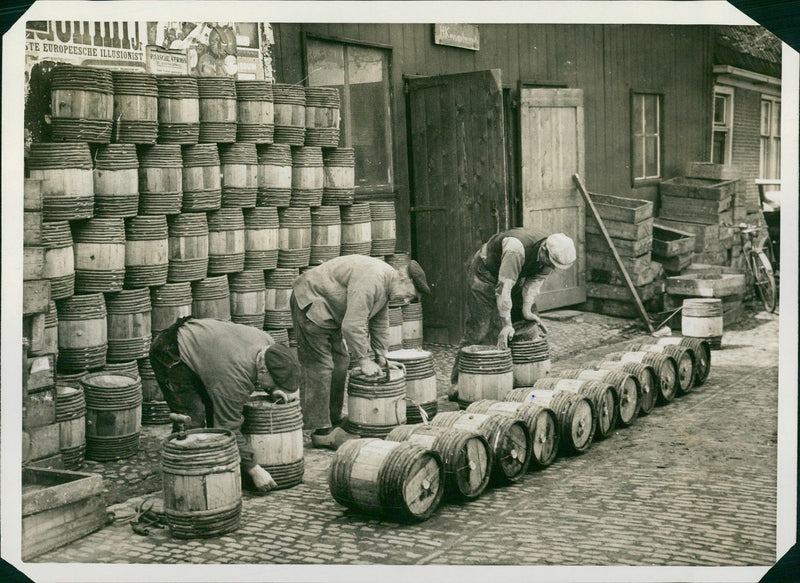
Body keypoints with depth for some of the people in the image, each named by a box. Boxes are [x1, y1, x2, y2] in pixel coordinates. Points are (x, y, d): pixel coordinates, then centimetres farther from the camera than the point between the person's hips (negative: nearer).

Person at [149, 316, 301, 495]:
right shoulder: (233, 377, -35)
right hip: (169, 354, -9)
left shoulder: (269, 344, -14)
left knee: (216, 407, 6)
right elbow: (228, 428, -27)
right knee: (192, 417, -16)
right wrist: (254, 469, -22)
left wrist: (273, 391, -10)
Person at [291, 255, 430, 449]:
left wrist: (381, 357, 14)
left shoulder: (385, 285, 4)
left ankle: (334, 421, 23)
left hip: (331, 313, 11)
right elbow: (353, 325, -31)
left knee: (340, 364, 14)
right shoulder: (370, 280, -29)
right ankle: (321, 432, -12)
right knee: (319, 367, -13)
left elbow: (379, 323, 16)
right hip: (312, 305, -11)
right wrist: (363, 360, -23)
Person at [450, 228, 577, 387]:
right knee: (479, 328, -15)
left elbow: (535, 280, -6)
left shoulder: (552, 252, -17)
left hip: (515, 275, 8)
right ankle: (458, 382, -14)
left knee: (530, 324, 3)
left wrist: (527, 309, -16)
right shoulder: (516, 249, -41)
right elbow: (503, 288, -40)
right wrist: (507, 324, -39)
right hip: (486, 271, -8)